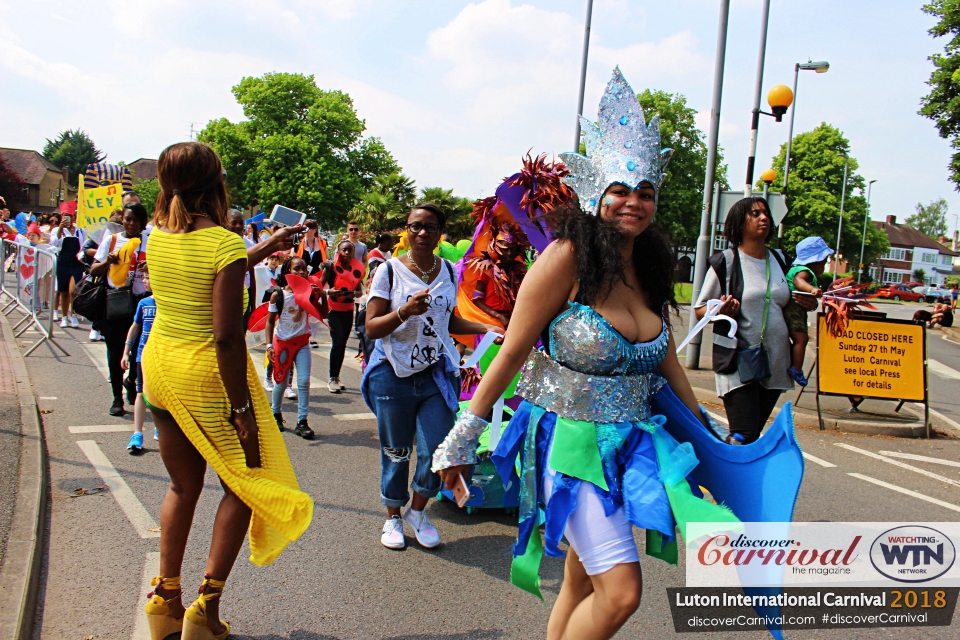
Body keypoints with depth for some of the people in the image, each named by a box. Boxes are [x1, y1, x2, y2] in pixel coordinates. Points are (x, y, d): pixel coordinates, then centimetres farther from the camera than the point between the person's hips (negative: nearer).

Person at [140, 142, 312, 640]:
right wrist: (241, 407, -17)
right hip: (206, 375, -7)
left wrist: (263, 249, 27)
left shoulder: (158, 235, 2)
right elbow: (226, 336, -22)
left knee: (183, 486, 21)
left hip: (158, 368, 7)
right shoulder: (225, 244, -18)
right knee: (245, 485, 11)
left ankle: (165, 600, 30)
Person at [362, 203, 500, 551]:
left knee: (437, 450, -3)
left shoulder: (449, 271, 8)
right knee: (396, 452, 8)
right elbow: (371, 328, -8)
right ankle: (393, 516, 29)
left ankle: (417, 511, 23)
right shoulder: (390, 270, -4)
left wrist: (486, 328, 6)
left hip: (438, 372, 3)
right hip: (393, 374, -2)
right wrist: (405, 311, -24)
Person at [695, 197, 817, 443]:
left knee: (755, 432, 9)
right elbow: (700, 309, -2)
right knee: (744, 437, -14)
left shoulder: (779, 260, 12)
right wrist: (722, 311, -23)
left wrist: (808, 304, 4)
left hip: (775, 363, 6)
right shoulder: (726, 262, -4)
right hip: (738, 361, -6)